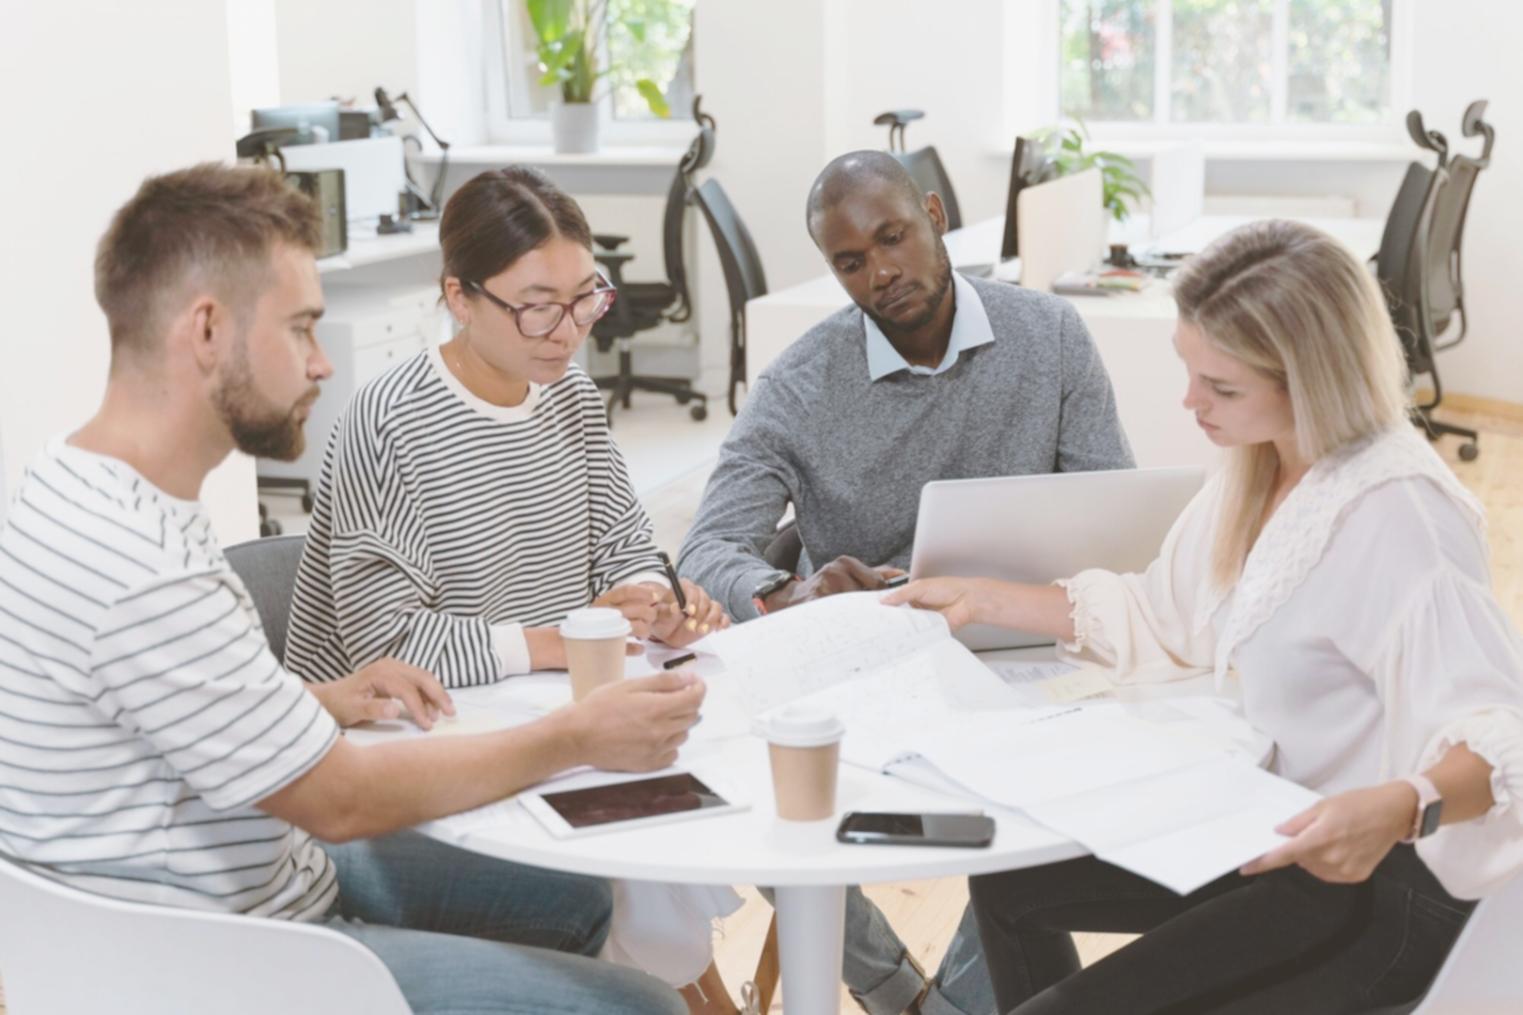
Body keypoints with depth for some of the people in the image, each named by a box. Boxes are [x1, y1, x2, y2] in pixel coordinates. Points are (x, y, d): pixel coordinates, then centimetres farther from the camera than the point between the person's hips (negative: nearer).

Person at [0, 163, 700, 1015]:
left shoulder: (85, 484, 2)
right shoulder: (142, 576, -30)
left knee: (578, 902, 17)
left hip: (261, 876, 10)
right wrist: (578, 738, -13)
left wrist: (318, 702, 5)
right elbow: (344, 800, -21)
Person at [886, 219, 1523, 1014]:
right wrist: (982, 600, 10)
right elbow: (1164, 620, 12)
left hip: (1386, 878, -9)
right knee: (1010, 879, 17)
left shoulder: (1390, 516, -28)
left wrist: (1403, 807, -50)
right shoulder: (1261, 467, 0)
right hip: (1289, 825, 9)